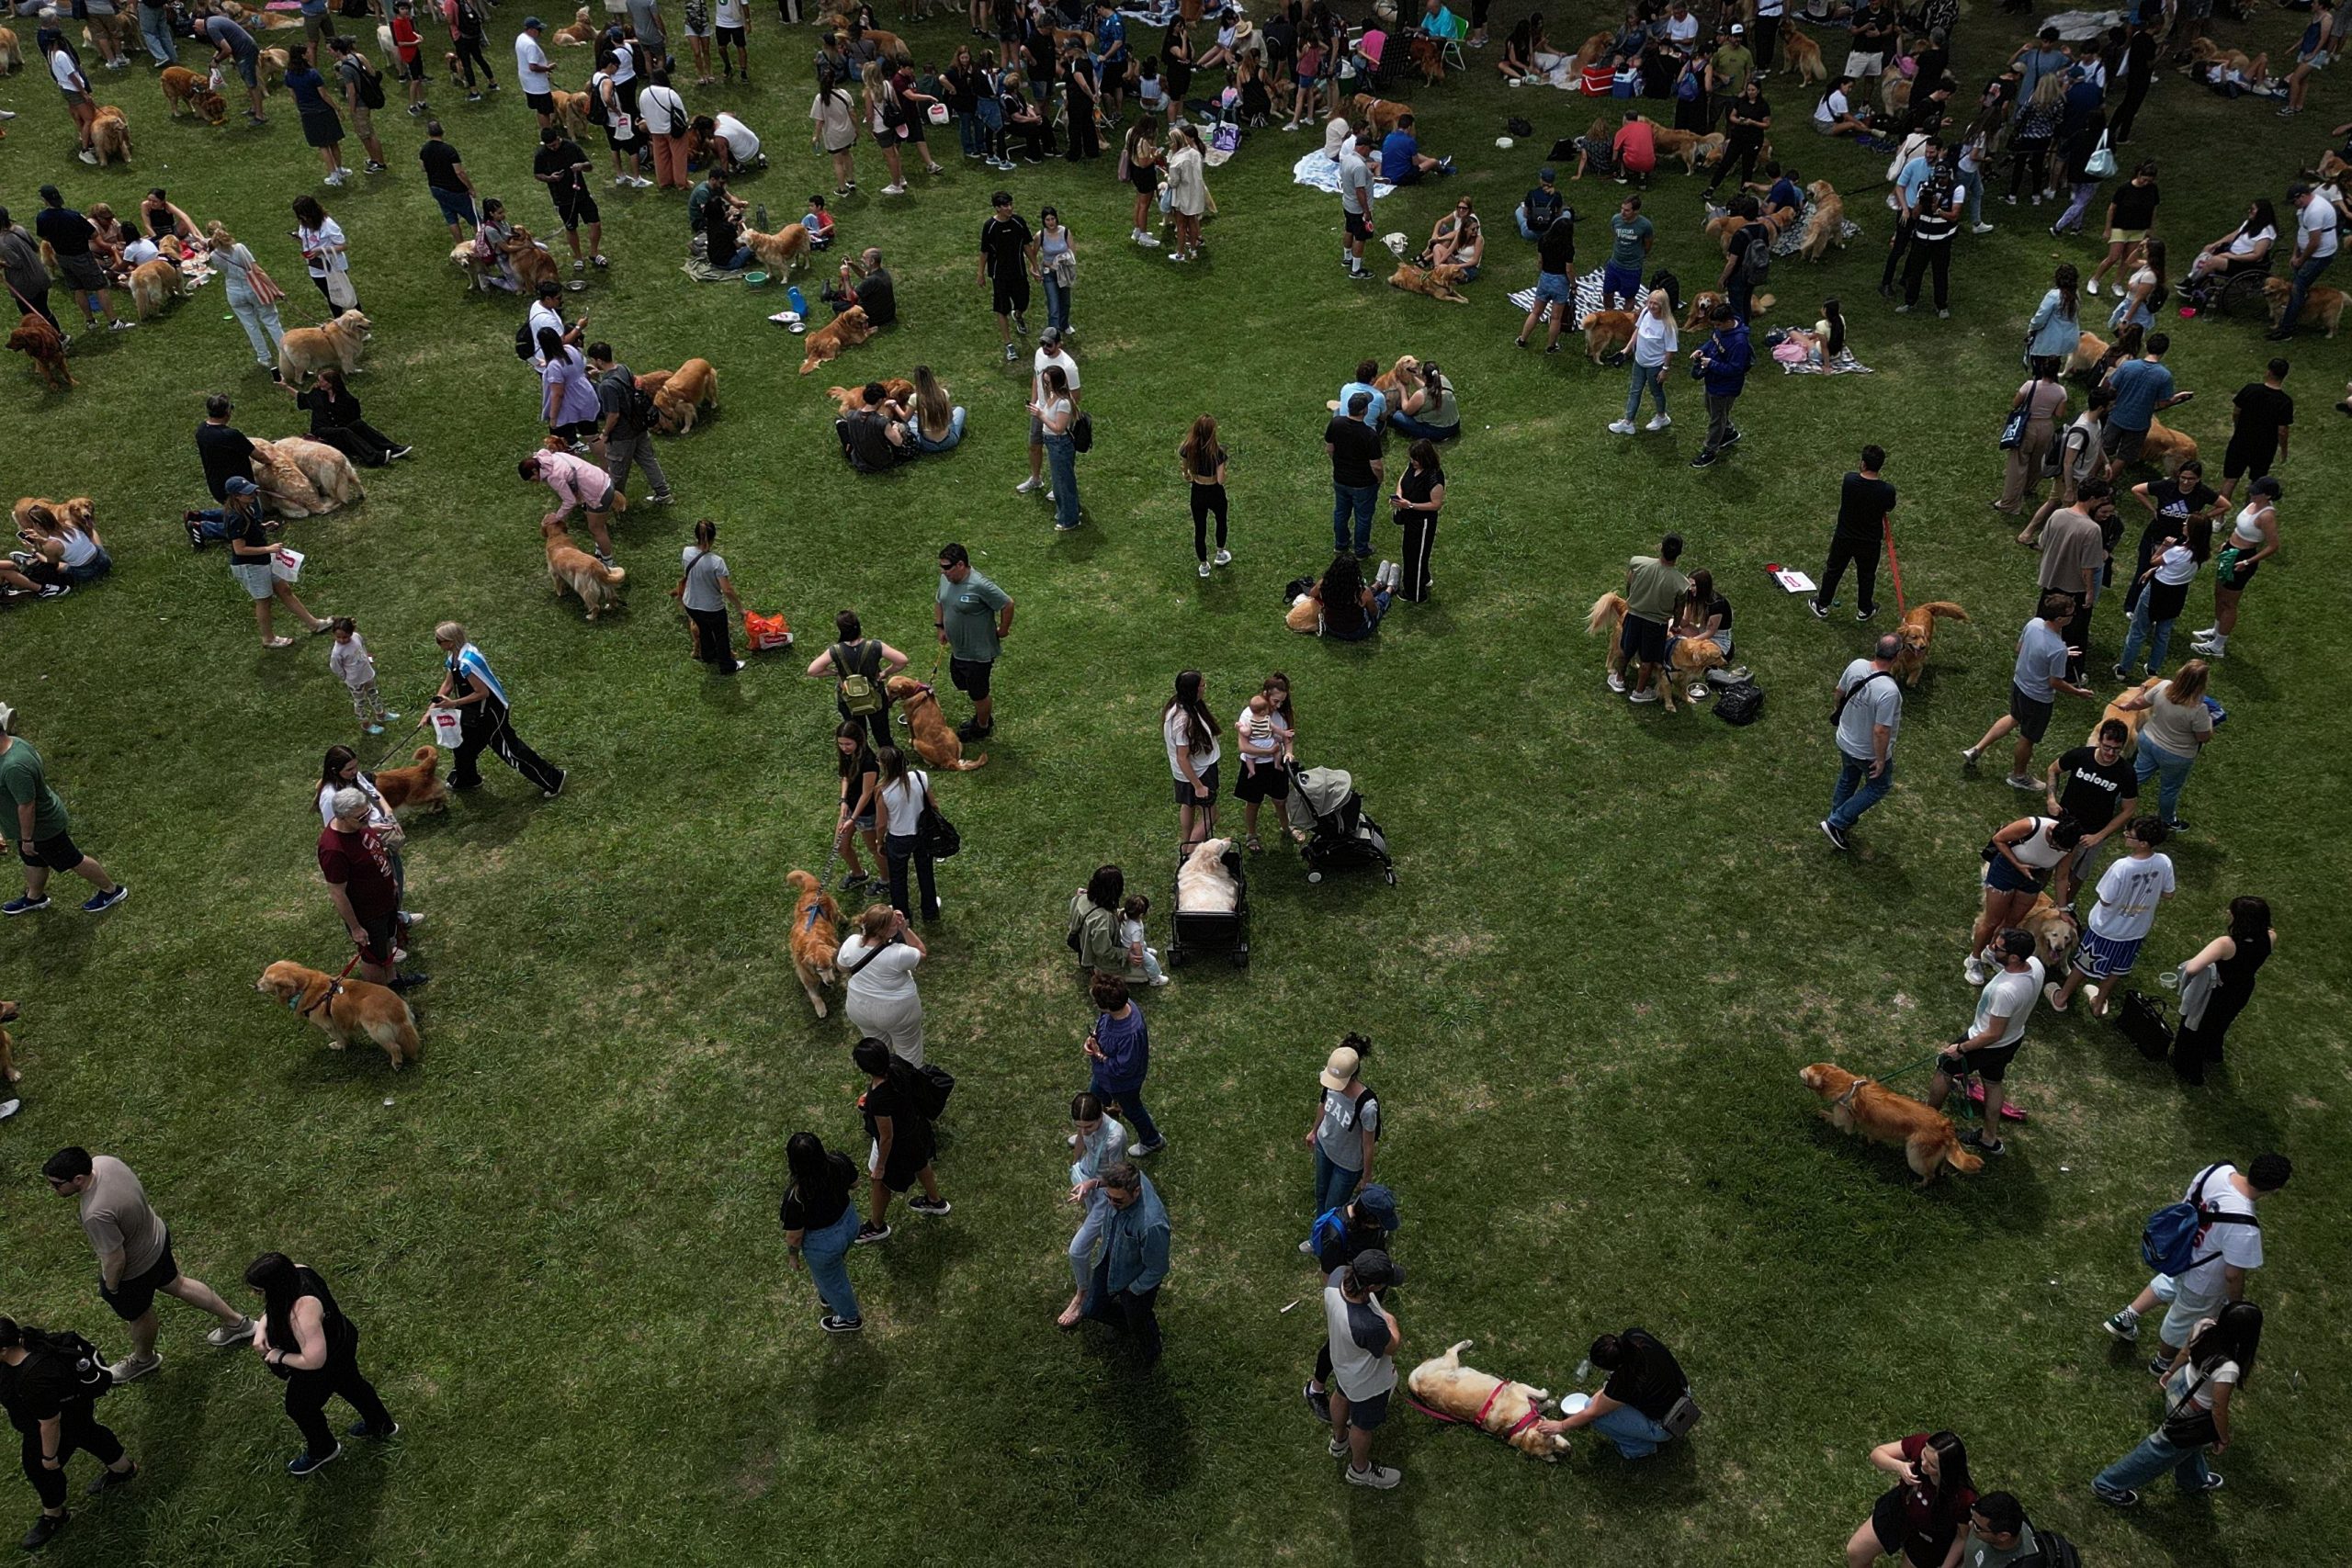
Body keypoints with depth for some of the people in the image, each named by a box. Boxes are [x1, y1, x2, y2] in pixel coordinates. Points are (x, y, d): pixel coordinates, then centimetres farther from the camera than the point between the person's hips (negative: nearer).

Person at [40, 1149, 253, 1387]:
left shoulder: (97, 1214, -43)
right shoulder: (102, 1161, -20)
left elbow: (115, 1259, -29)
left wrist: (111, 1287, -10)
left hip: (135, 1268, -7)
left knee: (138, 1314, 25)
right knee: (175, 1284, 31)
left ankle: (144, 1359, 56)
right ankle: (236, 1322, 47)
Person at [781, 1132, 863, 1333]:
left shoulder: (796, 1196, -38)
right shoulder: (839, 1160, -26)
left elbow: (794, 1235, -21)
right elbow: (854, 1183, -3)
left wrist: (793, 1256, 0)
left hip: (823, 1244, -5)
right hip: (850, 1222, 5)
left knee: (830, 1280, 28)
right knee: (838, 1263, 36)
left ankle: (850, 1319, 54)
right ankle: (829, 1297, 65)